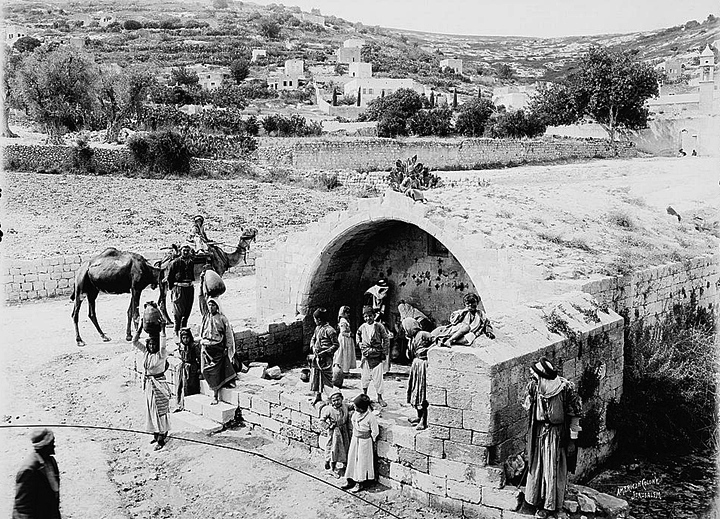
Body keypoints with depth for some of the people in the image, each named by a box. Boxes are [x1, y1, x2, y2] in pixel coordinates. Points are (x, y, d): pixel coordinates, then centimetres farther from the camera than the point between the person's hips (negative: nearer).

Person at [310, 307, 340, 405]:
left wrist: (325, 352, -18)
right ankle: (318, 395, 22)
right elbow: (313, 339, 22)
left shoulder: (329, 330, -16)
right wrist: (313, 347, 1)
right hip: (317, 356, 8)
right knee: (316, 376, 12)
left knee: (326, 377, -6)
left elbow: (336, 345, -13)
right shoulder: (317, 328, 9)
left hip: (326, 358, -8)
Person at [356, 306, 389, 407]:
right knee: (365, 376, 8)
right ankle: (364, 395, 25)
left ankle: (379, 398, 8)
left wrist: (383, 351, -5)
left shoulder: (379, 326, -5)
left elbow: (386, 339, 1)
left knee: (378, 377, -2)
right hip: (366, 356, 3)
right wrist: (360, 344, 10)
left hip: (377, 356, -3)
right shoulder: (362, 327, 4)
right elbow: (358, 336, 25)